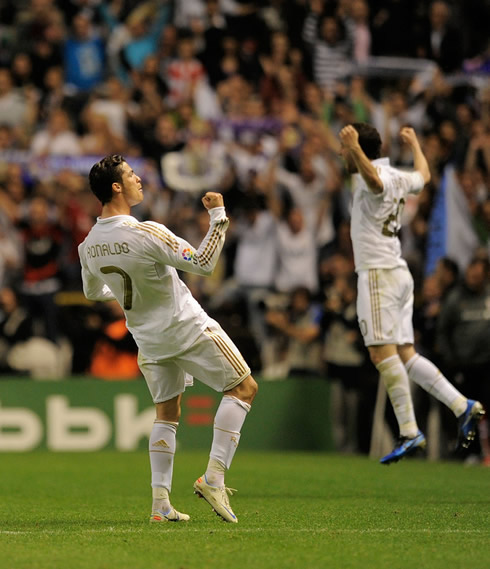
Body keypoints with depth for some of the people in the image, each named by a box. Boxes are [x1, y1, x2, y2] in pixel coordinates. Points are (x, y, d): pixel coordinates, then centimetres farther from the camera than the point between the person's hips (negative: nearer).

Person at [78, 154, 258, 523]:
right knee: (243, 388, 5)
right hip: (188, 327, -6)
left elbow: (93, 292, 14)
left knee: (167, 413, 18)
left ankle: (161, 503, 8)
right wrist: (218, 216, -16)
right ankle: (214, 476, -7)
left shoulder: (88, 246, -4)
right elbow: (203, 263, -24)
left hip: (147, 338, 7)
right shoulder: (146, 233, -26)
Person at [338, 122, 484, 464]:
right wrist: (415, 144, 56)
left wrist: (356, 147, -53)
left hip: (379, 273, -10)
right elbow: (423, 175, 39)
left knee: (383, 353, -12)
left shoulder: (379, 176, -11)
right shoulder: (397, 178, 16)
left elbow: (374, 179, -38)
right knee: (405, 355, 7)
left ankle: (409, 432, -16)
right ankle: (463, 406, 0)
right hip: (399, 273, 10)